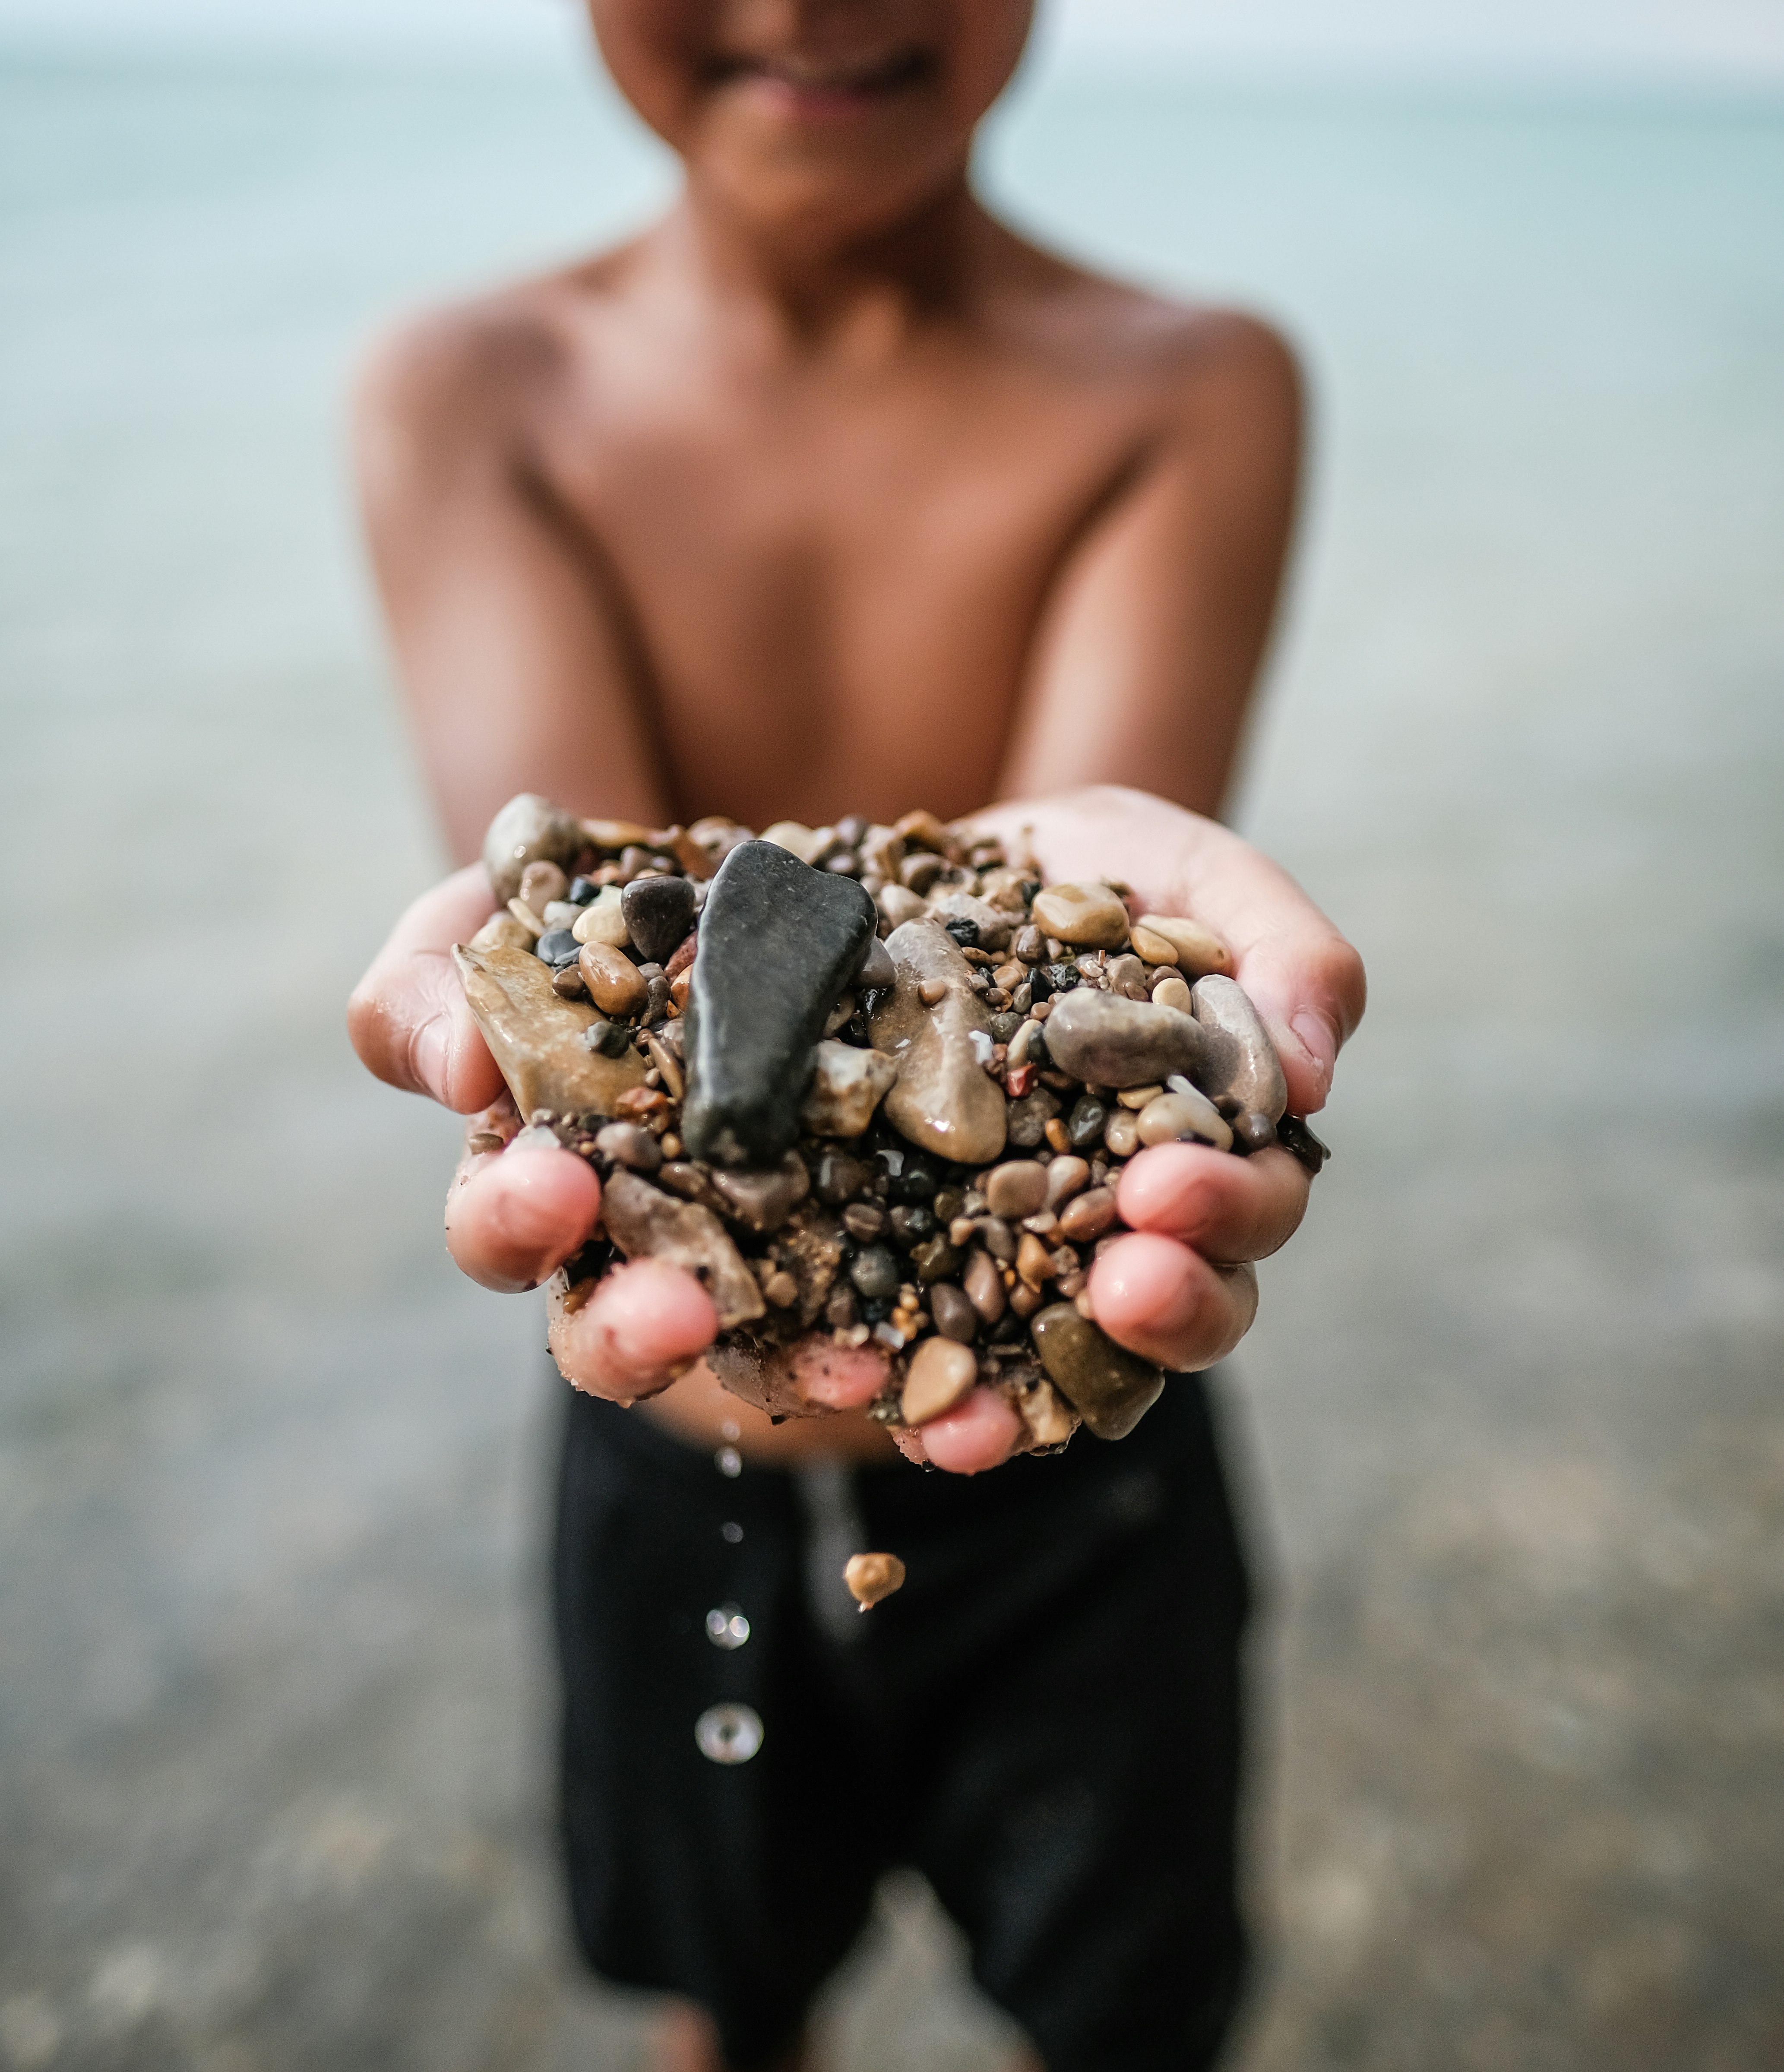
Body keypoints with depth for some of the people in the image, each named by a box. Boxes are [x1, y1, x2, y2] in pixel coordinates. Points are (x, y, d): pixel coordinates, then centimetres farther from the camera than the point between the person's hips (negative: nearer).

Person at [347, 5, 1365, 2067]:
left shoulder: (1198, 391, -8)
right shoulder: (467, 396, -6)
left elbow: (1093, 839, -24)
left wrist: (1058, 905, -47)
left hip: (1074, 1445, 0)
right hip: (675, 1455, 1)